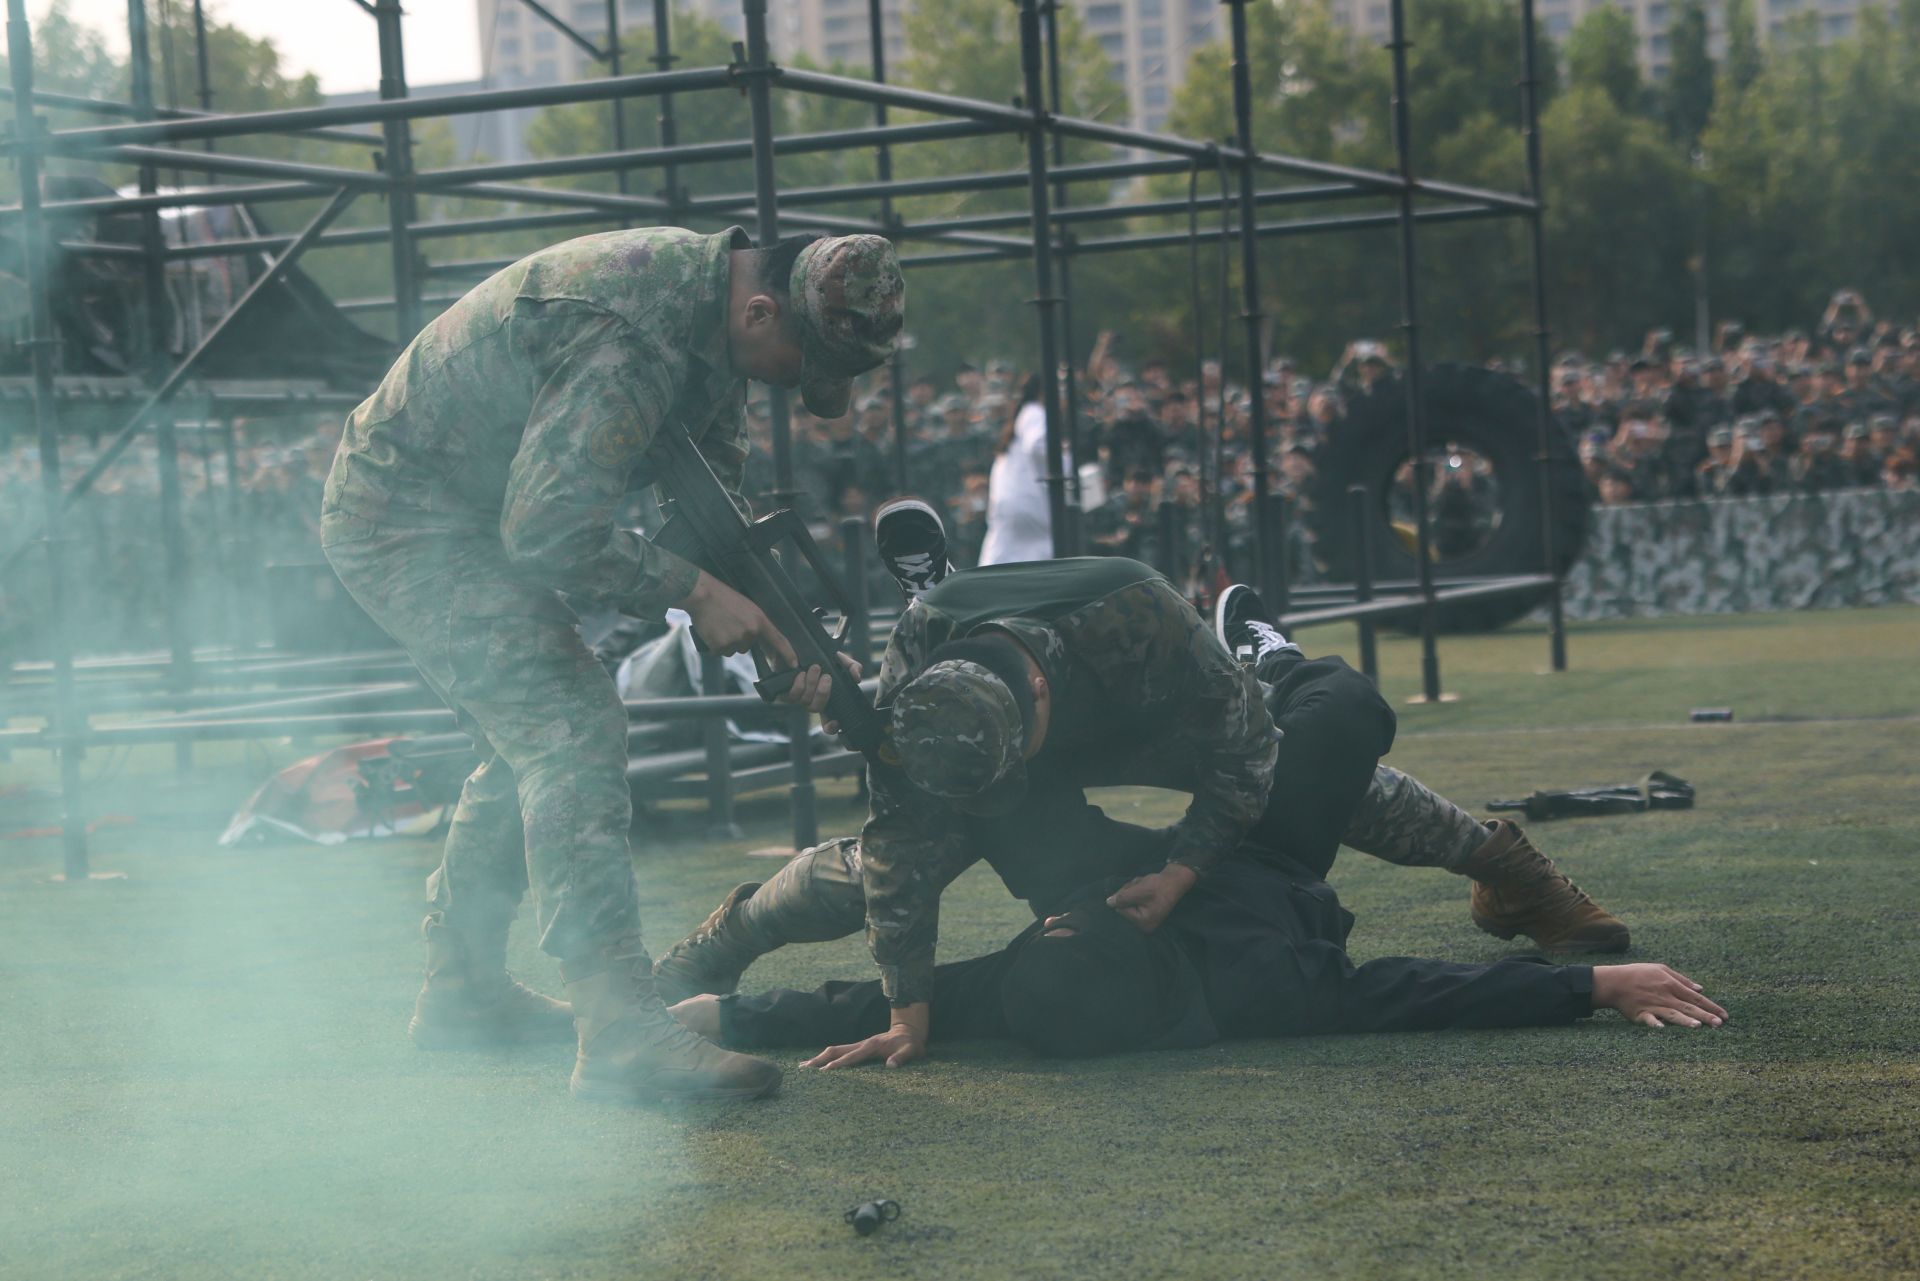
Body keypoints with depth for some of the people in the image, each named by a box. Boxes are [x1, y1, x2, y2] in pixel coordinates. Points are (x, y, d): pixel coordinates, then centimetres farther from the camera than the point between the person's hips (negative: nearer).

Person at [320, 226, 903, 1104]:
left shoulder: (706, 287, 2)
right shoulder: (631, 342, -31)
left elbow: (715, 494, 12)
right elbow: (546, 534, -30)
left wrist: (781, 632, 3)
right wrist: (694, 592, -20)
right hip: (409, 526, -11)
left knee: (528, 742, 19)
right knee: (572, 733, -18)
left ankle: (462, 991, 31)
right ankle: (622, 1034, -22)